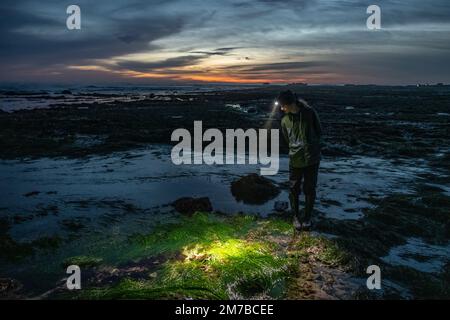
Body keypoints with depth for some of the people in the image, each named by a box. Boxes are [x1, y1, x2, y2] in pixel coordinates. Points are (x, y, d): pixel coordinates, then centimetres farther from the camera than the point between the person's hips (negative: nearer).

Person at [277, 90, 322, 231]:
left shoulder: (309, 112, -6)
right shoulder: (285, 120, 0)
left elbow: (319, 131, 4)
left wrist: (313, 147, 4)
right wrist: (296, 149, 6)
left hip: (312, 158, -1)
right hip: (295, 159, 2)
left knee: (309, 189, 8)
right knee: (294, 189, 6)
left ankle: (307, 217, 24)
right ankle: (296, 216, 25)